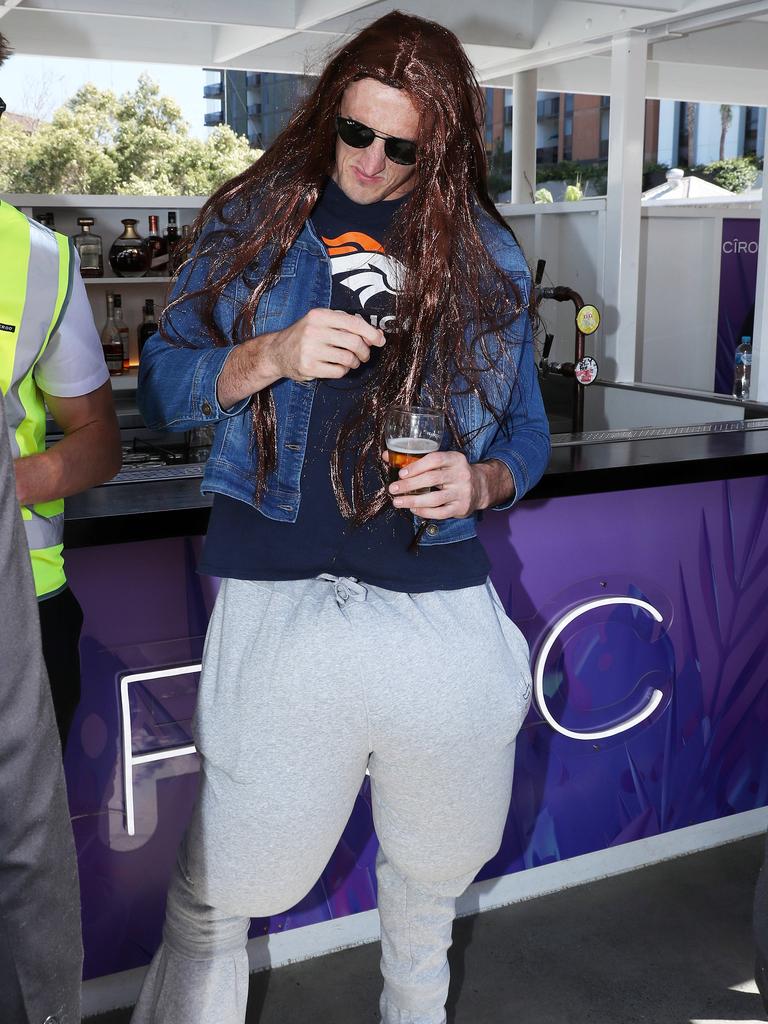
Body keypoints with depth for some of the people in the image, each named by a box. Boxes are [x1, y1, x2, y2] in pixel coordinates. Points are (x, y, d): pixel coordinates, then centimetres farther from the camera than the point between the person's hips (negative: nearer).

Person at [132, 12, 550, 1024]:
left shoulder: (488, 255, 10)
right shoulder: (254, 219, 6)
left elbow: (526, 428, 15)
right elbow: (161, 384, 4)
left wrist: (482, 481, -7)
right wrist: (273, 354, -14)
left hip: (443, 611, 3)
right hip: (278, 601, -2)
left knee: (435, 872, 22)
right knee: (215, 895, 2)